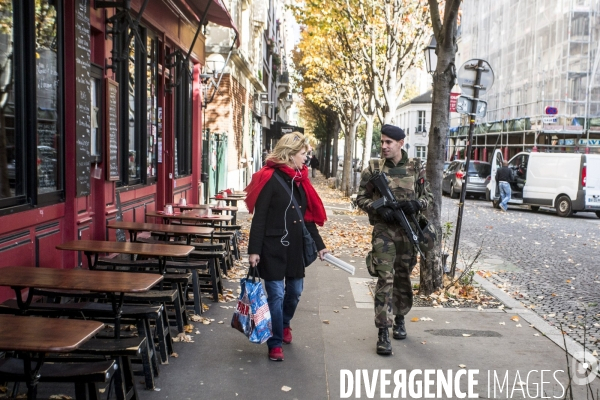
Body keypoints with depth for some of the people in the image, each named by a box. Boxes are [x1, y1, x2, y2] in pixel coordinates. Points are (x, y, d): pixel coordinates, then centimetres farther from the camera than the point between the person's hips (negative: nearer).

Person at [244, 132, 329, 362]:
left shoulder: (300, 180, 9)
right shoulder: (270, 178, -12)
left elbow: (308, 216, 14)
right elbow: (259, 217, -14)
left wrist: (319, 245, 14)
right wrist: (254, 250, -16)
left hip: (296, 246, 7)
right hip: (273, 247, -7)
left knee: (295, 291, 16)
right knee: (276, 294, -1)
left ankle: (284, 324, 44)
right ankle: (275, 344, 13)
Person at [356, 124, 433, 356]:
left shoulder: (416, 168, 2)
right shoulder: (373, 168, -1)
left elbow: (428, 196, 7)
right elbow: (361, 198, 2)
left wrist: (417, 203, -15)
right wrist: (378, 208, -16)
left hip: (409, 230, 2)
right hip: (383, 230, -2)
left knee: (403, 277, 14)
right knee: (385, 279, -8)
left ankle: (399, 319, 34)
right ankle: (383, 331, -5)